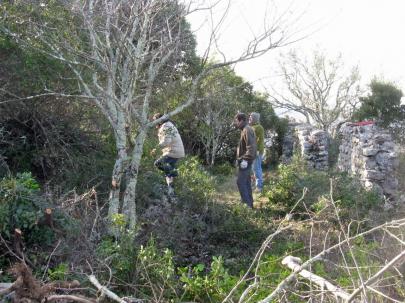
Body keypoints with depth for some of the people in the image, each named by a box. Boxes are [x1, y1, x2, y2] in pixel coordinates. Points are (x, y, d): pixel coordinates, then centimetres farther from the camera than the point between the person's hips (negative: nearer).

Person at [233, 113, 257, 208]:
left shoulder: (247, 130, -15)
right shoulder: (245, 130, 16)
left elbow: (251, 147, -24)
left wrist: (245, 159, -25)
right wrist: (240, 158, 17)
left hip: (245, 161, -10)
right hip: (244, 160, 10)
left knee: (241, 182, -9)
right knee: (246, 182, 14)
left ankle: (246, 203, -7)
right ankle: (249, 203, 20)